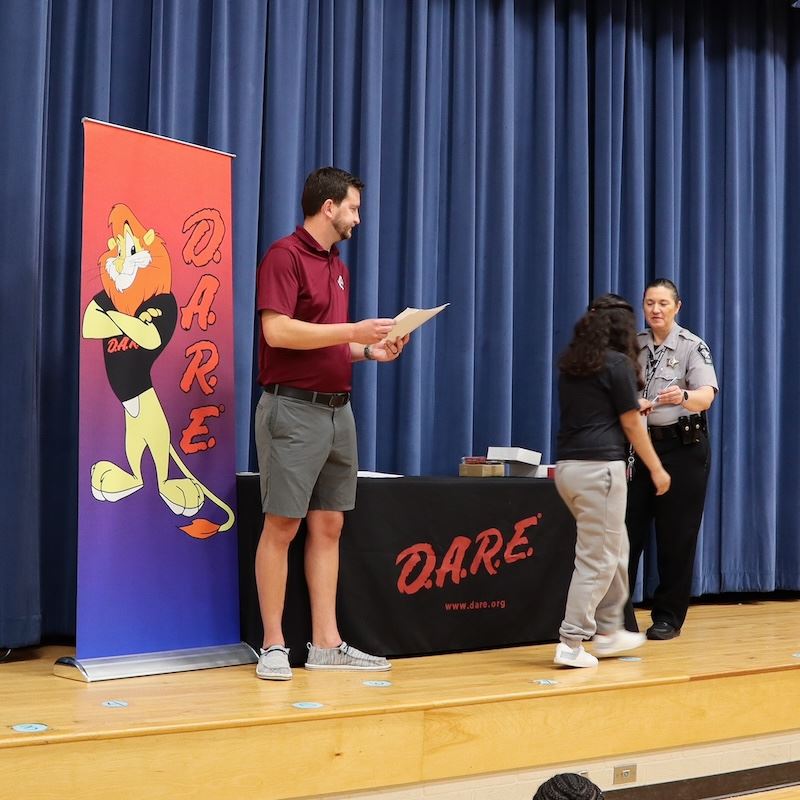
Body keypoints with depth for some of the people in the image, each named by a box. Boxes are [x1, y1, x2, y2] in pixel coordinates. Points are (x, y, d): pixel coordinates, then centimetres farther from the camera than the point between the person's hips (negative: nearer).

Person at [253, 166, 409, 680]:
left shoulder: (339, 267, 18)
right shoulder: (285, 256, -9)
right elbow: (277, 330, -20)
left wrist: (370, 350, 9)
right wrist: (352, 332, -18)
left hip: (338, 408, 9)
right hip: (294, 409, -9)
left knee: (329, 526, 8)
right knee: (282, 525, -3)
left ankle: (326, 644, 14)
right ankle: (274, 646, 4)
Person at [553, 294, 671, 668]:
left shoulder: (570, 363, 13)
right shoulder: (617, 363, -8)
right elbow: (631, 426, -4)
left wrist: (631, 408, 36)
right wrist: (656, 469, 6)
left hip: (567, 465, 8)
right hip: (599, 467, -8)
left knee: (615, 549, 21)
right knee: (596, 559, -1)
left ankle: (609, 631, 27)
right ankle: (571, 643, -2)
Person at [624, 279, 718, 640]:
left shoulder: (693, 346, -7)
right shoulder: (633, 346, 6)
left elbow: (707, 395, -21)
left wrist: (683, 397, -42)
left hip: (682, 447, -3)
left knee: (676, 535, 2)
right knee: (627, 530, 1)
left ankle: (668, 617, 15)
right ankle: (618, 613, 8)